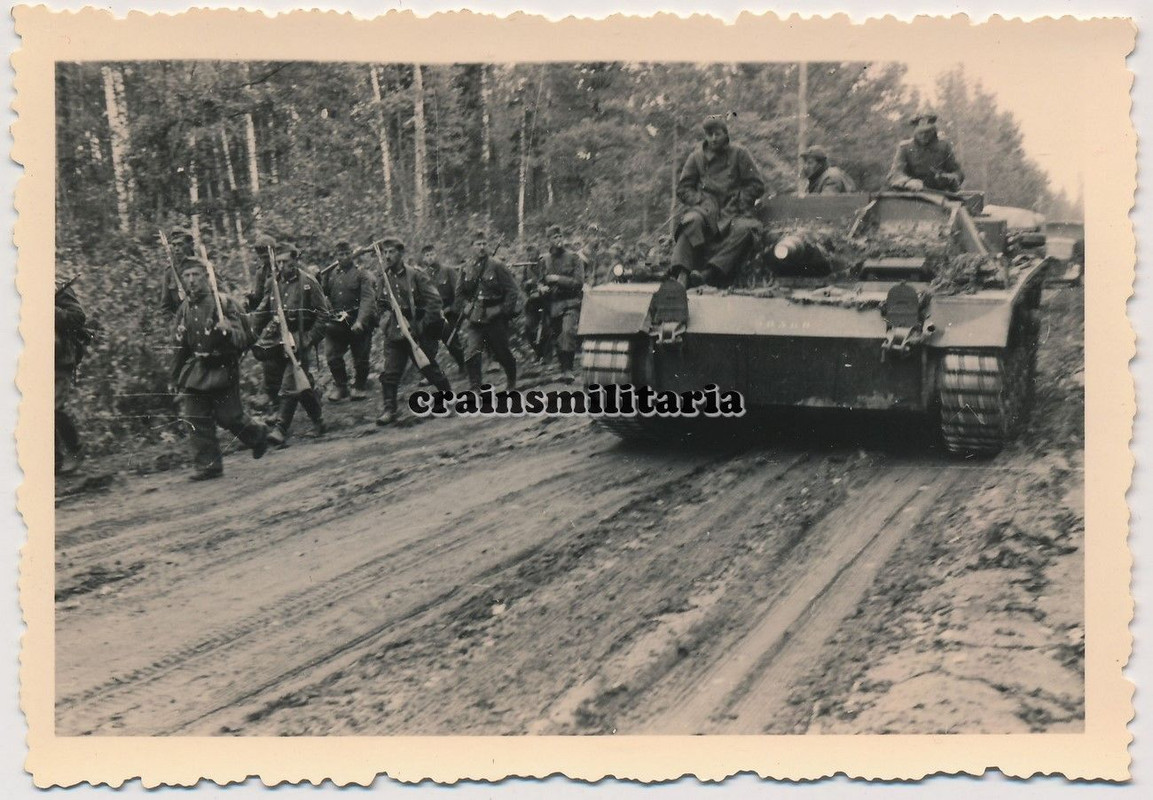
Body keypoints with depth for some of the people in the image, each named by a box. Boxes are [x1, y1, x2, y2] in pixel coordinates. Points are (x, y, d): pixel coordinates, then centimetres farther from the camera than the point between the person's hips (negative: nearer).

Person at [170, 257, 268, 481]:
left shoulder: (224, 303, -9)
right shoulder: (184, 309, 8)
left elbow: (242, 339, -10)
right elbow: (181, 347, 19)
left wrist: (227, 331, -32)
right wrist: (177, 378, 20)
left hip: (222, 368, -5)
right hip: (195, 371, 5)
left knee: (228, 416, -2)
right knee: (196, 420, 0)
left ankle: (258, 435, 27)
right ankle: (207, 465, 7)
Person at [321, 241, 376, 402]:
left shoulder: (362, 274, -4)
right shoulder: (330, 274, 10)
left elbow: (368, 299, -14)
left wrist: (360, 321, -26)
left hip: (358, 323, -3)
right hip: (337, 322, 3)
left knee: (360, 357, 4)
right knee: (332, 354, -4)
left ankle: (359, 387, 24)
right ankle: (340, 386, 13)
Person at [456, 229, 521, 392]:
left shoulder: (497, 266, -6)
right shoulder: (468, 271, 8)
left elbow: (512, 291, -6)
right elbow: (460, 294, 21)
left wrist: (505, 311, -12)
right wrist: (464, 308, 4)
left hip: (495, 319, -3)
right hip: (474, 320, 3)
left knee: (503, 354, 13)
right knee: (471, 354, -14)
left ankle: (512, 381, 39)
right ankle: (475, 387, -9)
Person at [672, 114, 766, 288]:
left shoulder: (739, 154, 11)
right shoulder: (696, 156, 15)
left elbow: (757, 185, 8)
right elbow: (683, 189, 14)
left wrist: (737, 201, -4)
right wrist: (700, 201, -4)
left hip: (734, 211, 0)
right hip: (707, 208, 1)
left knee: (743, 229, -35)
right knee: (692, 221, -35)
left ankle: (708, 272, -49)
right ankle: (682, 272, -46)